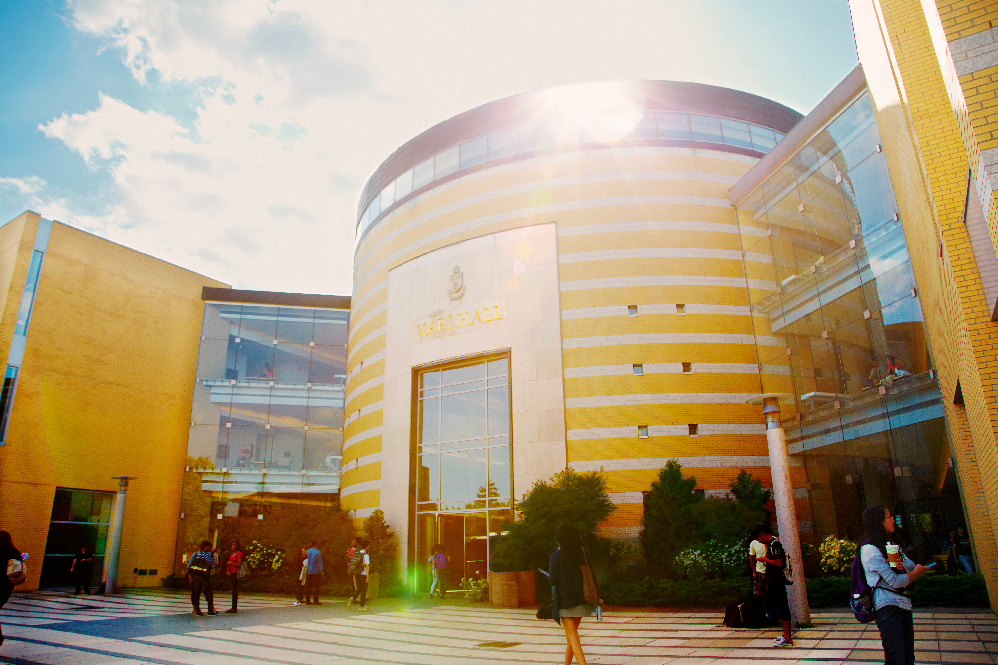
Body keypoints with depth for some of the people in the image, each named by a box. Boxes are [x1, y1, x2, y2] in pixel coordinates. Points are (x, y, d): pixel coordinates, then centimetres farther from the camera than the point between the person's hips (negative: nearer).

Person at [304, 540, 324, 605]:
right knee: (316, 586, 0)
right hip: (316, 572, -5)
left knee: (308, 586, 9)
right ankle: (315, 600, -2)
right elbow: (320, 563, -11)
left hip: (309, 572, 5)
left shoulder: (308, 552, 5)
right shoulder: (318, 552, -11)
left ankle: (307, 600, 9)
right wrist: (322, 572, -7)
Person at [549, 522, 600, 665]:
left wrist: (549, 576, 9)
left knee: (573, 637, -2)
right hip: (580, 599, 5)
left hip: (564, 601, -5)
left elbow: (553, 580, -14)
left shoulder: (555, 556, -12)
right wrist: (596, 596, 9)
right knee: (571, 633, 22)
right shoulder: (582, 552, 0)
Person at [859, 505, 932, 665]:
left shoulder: (890, 544, 18)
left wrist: (901, 564, -14)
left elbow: (912, 566, 10)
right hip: (888, 605, -9)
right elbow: (895, 581, -14)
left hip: (904, 603, 9)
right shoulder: (869, 549, -13)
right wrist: (917, 572, 4)